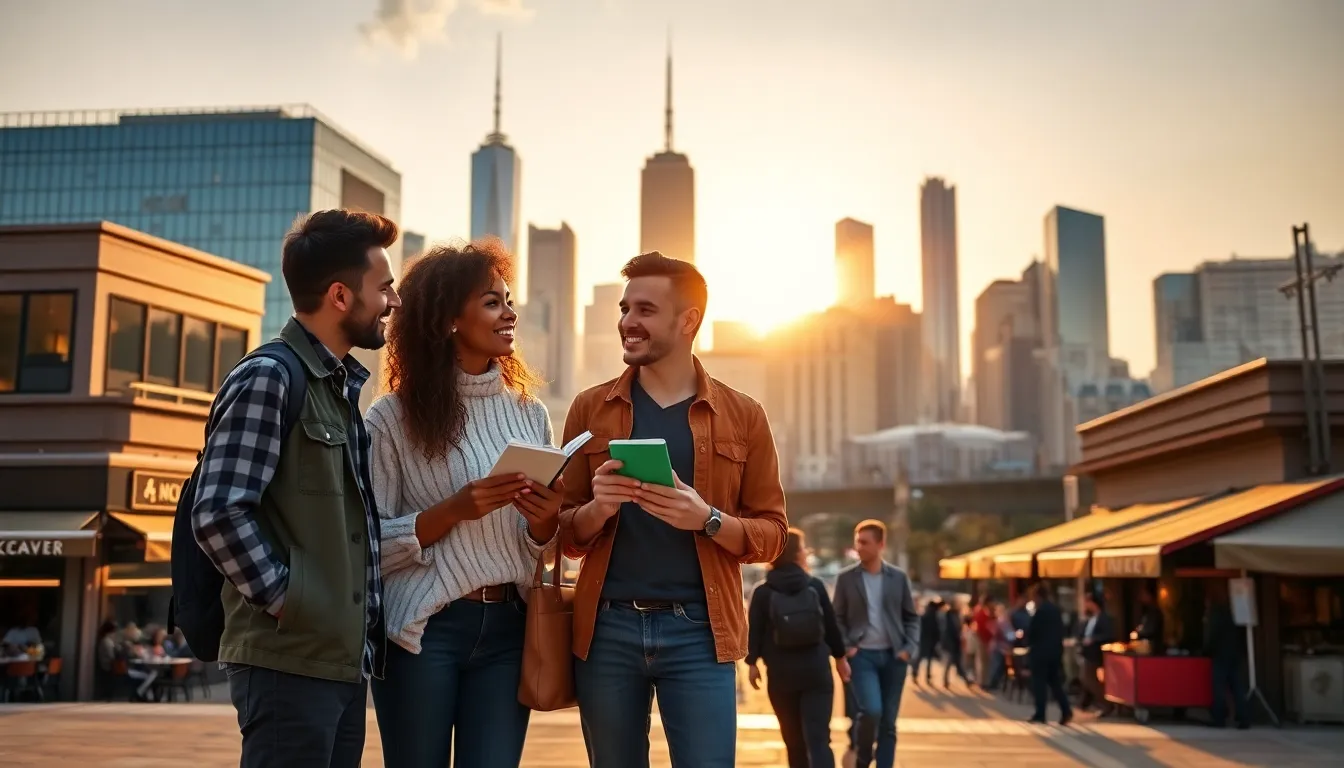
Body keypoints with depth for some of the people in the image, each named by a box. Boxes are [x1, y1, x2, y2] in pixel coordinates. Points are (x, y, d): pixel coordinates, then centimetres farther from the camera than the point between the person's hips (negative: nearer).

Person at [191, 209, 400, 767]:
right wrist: (288, 603, -15)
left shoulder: (342, 387, 15)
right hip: (290, 659, -8)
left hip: (345, 657, 8)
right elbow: (218, 514, -21)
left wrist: (362, 623, 12)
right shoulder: (266, 379, -11)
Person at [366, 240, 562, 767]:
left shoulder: (528, 413, 7)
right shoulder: (393, 417, -4)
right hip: (425, 629, -3)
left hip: (507, 628, 3)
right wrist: (453, 511, -20)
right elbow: (370, 541, -7)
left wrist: (544, 521, -9)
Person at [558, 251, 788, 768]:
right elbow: (565, 534, 10)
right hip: (606, 627, 2)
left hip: (699, 629, -1)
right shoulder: (590, 409, 8)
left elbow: (771, 534, 4)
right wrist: (596, 509, -12)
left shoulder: (743, 416, 4)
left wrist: (707, 519, -15)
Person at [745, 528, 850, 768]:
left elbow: (755, 632, -3)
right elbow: (832, 626, 8)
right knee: (818, 739, -6)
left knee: (794, 739, 15)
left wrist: (752, 663, 8)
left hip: (781, 674, 0)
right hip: (817, 672, 0)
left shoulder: (763, 592, -1)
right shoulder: (815, 586, 2)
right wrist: (840, 657, 20)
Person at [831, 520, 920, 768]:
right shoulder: (846, 578, 1)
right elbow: (837, 618, 4)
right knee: (871, 710, -19)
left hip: (893, 656, 2)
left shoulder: (899, 577, 5)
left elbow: (911, 617, 9)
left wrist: (909, 648, -3)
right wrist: (845, 647, -9)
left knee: (888, 722, 3)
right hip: (862, 655, -2)